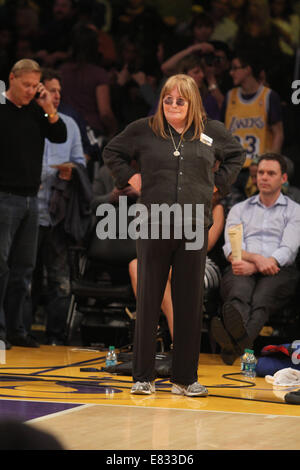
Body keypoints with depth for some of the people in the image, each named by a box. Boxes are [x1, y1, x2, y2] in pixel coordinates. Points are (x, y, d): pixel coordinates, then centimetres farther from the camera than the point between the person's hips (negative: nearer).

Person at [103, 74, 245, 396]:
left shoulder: (211, 131, 7)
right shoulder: (143, 130, 3)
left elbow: (236, 155, 25)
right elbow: (111, 152, 18)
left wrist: (219, 183, 13)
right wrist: (130, 178, 6)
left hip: (194, 228, 1)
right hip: (153, 228, -1)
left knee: (190, 305, 4)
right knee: (148, 301, 1)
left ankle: (185, 378, 12)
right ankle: (143, 377, 8)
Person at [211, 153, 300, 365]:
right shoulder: (239, 210, 27)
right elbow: (231, 248, 10)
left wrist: (253, 267, -16)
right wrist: (256, 258, -14)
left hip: (279, 270, -2)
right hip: (243, 270, 2)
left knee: (263, 296, -39)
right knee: (240, 289, -38)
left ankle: (235, 343, -72)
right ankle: (237, 327, -73)